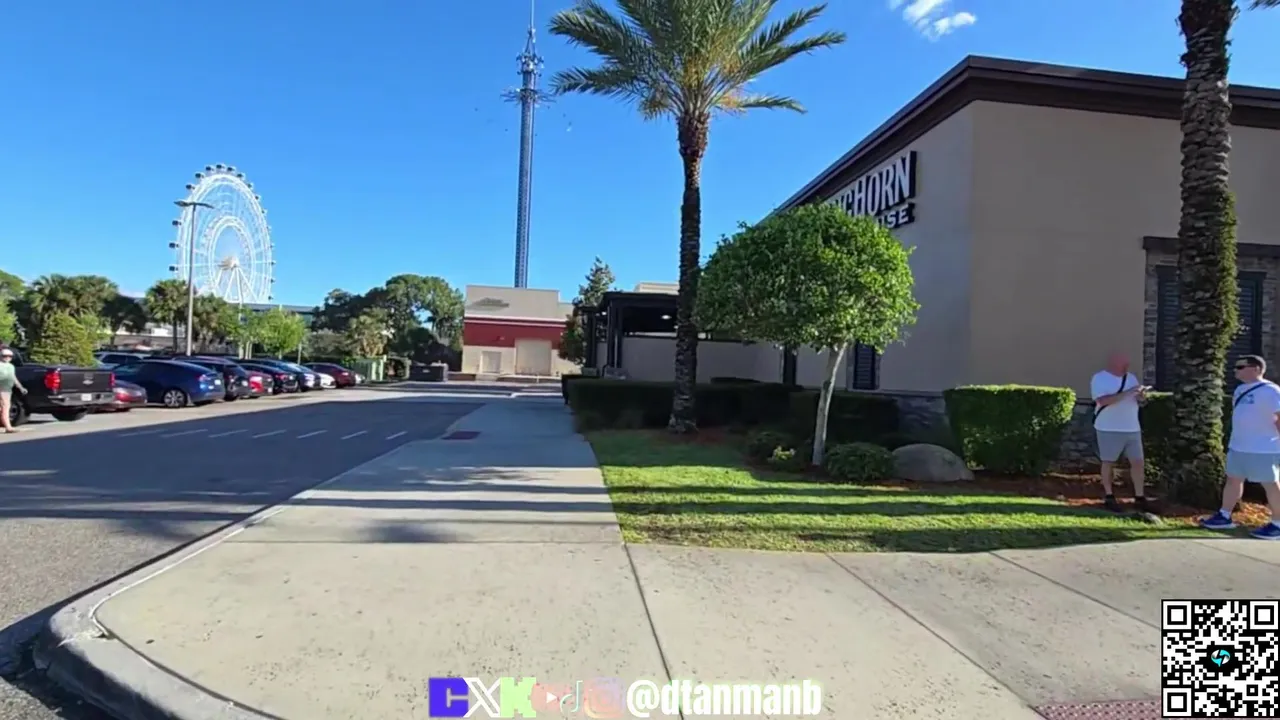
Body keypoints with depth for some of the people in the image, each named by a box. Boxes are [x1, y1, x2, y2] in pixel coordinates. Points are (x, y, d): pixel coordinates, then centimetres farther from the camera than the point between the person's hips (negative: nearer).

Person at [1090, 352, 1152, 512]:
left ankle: (1140, 498, 13)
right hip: (1109, 429, -6)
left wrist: (1141, 395, -10)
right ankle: (1109, 497, 13)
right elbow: (1102, 400, -22)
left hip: (1132, 428, 6)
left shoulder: (1131, 377, 11)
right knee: (1109, 462, 4)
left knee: (1137, 462, 5)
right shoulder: (1099, 378, -8)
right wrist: (1127, 393, -23)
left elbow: (1139, 401, 14)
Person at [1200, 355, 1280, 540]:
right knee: (1233, 480, 14)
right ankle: (1224, 517, 23)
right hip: (1238, 447, 9)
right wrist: (1233, 441, 21)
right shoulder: (1240, 389, 12)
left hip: (1264, 449, -9)